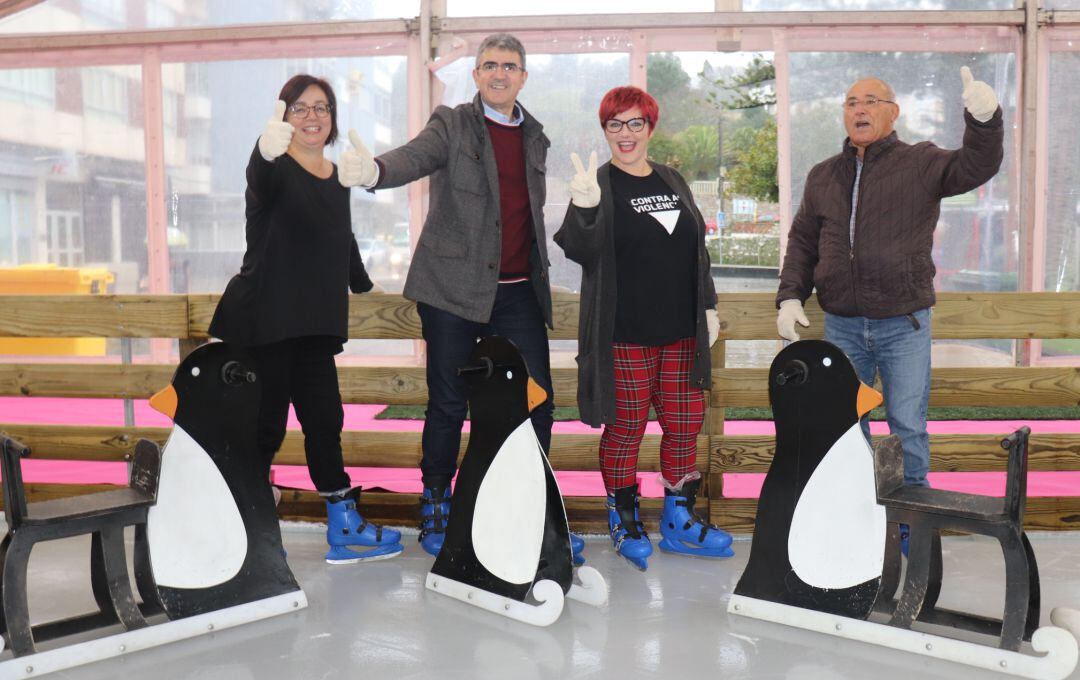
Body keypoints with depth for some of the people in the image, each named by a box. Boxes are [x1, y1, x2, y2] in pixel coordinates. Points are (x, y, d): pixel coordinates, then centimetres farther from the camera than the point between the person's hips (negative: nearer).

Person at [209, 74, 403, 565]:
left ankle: (343, 527, 15)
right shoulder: (276, 170, -9)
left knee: (324, 420, 8)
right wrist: (267, 152, -56)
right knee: (267, 423, -3)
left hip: (316, 324, 7)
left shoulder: (337, 178, 13)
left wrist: (363, 286, 37)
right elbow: (262, 183, -34)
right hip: (266, 319, -7)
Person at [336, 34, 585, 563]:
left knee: (537, 402, 3)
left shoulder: (535, 137, 14)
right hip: (454, 287, -4)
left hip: (519, 293, 4)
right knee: (448, 404, 4)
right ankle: (435, 509, 22)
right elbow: (414, 157, -22)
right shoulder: (452, 125, -1)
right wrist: (374, 170, -42)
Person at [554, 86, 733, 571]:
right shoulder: (599, 185, -3)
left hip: (681, 331, 5)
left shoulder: (674, 182, 14)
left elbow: (698, 250, 20)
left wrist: (708, 306, 16)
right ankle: (624, 522, 20)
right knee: (626, 427, 3)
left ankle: (678, 520, 23)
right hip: (625, 334, -5)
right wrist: (584, 208, -35)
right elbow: (581, 251, -17)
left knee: (685, 423, 9)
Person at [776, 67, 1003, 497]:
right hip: (842, 325, 3)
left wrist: (984, 118, -37)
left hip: (904, 324, -3)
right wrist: (790, 297, 1)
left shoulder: (920, 164, 0)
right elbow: (802, 242, 13)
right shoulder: (823, 176, 11)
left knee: (908, 426, 2)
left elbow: (976, 167, -17)